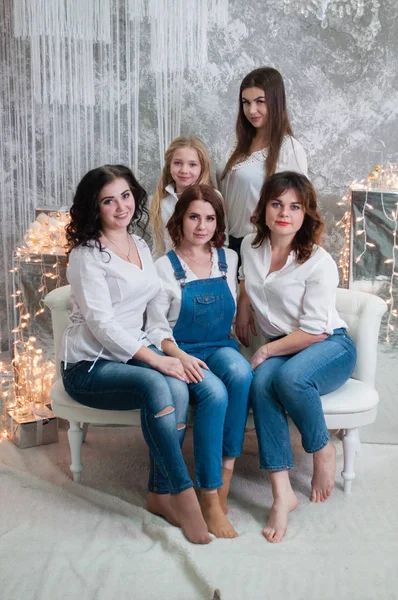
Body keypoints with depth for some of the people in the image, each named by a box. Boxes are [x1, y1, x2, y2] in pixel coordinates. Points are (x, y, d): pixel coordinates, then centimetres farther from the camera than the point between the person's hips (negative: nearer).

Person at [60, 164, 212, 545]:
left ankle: (160, 493, -14)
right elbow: (101, 324, -17)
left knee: (177, 388, -26)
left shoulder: (140, 246, 13)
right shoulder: (87, 254, -9)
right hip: (89, 366, -5)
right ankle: (184, 494, -25)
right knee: (156, 385, -34)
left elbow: (153, 305, 14)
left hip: (131, 355, 6)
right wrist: (156, 360, -23)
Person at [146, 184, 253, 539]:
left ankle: (226, 471, -21)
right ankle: (210, 496, -22)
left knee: (241, 374, -33)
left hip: (221, 347, 3)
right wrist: (181, 357, -22)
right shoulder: (165, 267, -1)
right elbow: (156, 329, -4)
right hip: (182, 351, -3)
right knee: (214, 393, -33)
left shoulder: (229, 259, 10)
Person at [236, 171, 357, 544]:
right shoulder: (251, 247, 3)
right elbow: (246, 291, 23)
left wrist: (266, 351, -14)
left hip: (331, 347, -4)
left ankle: (323, 451, -8)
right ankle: (282, 493, -27)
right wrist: (241, 330, 25)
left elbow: (315, 332, -16)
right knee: (261, 383, -31)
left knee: (290, 377, -37)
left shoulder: (319, 263, -15)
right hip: (279, 349, 4)